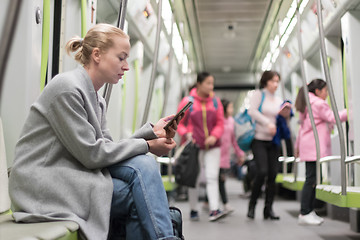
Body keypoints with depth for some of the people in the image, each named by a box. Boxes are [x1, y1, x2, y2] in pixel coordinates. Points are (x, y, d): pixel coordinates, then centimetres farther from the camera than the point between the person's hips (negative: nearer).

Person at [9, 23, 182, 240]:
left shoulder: (98, 99, 14)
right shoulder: (67, 88, -15)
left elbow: (108, 148, 6)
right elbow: (90, 153, -18)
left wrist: (151, 132, -3)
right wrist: (147, 145, -12)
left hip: (72, 176, 8)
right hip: (45, 187, -8)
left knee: (143, 164, -12)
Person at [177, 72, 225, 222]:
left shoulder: (215, 101, 7)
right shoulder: (188, 101, -3)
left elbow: (220, 123, 9)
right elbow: (179, 123, 3)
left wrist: (214, 136, -9)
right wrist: (186, 134, -16)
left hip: (212, 146, 2)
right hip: (194, 146, -2)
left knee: (212, 177, -9)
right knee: (194, 179, 6)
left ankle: (214, 210, -14)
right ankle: (193, 210, 19)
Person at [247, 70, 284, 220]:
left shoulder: (278, 100, 18)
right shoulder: (259, 94, 3)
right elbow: (252, 111, -11)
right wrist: (268, 123, -17)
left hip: (272, 141, 5)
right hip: (259, 139, -5)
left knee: (273, 174, -1)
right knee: (262, 171, -17)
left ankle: (268, 208, 8)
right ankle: (252, 205, -1)